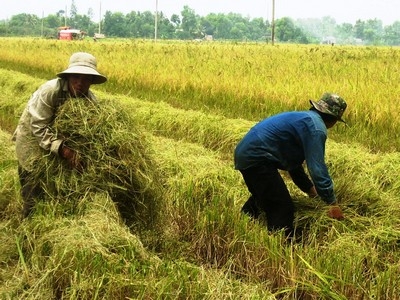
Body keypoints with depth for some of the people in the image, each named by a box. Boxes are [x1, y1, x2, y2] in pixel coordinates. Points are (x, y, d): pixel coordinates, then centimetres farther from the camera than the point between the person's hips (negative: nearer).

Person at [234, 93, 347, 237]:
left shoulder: (304, 118, 21)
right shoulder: (316, 128, -11)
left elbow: (293, 161, 29)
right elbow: (317, 167, -17)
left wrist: (311, 189, 33)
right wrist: (332, 203, -11)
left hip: (245, 153, 11)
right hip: (257, 159, -11)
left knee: (261, 197, 31)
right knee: (283, 208, -9)